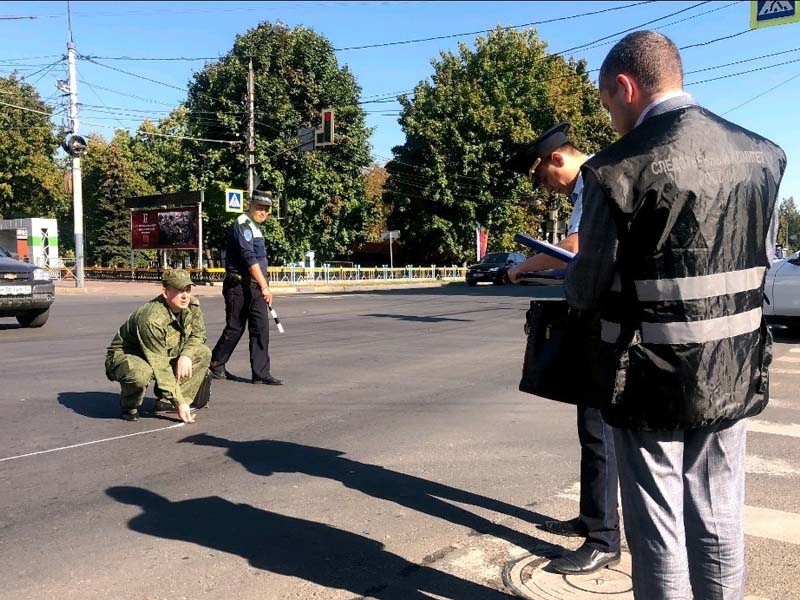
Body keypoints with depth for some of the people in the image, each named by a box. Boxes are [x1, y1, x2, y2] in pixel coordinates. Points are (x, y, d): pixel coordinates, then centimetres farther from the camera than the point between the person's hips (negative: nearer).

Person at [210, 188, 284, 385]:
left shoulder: (255, 227, 18)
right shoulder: (242, 225, -12)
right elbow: (249, 258, -22)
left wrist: (263, 285, 18)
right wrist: (264, 286, -26)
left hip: (254, 286, 8)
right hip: (239, 286, -8)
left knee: (261, 328, 1)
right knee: (234, 328, 1)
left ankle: (261, 373, 3)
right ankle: (215, 366, 19)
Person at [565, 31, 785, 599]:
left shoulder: (619, 168, -17)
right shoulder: (762, 155, 1)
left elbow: (586, 289, -10)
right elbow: (762, 260, 11)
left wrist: (573, 284, 13)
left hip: (652, 381, -5)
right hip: (733, 375, 6)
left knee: (658, 528, 11)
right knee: (719, 521, 19)